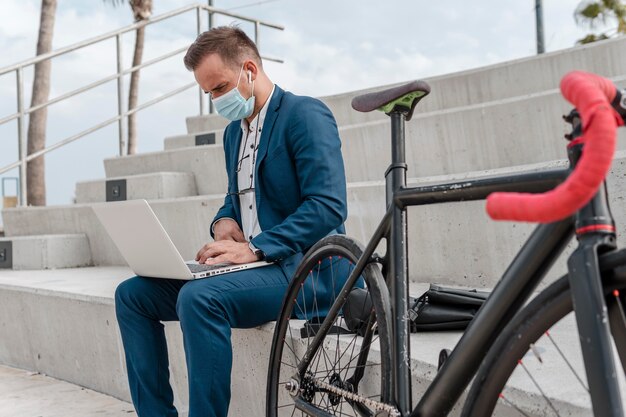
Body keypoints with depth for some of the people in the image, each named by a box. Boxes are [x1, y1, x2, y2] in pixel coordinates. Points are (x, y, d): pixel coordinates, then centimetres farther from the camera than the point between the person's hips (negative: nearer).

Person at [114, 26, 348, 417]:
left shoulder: (306, 114, -9)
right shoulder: (234, 131, 17)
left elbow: (329, 205, -20)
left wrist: (254, 248, -25)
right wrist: (224, 222, 2)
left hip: (300, 266, -8)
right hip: (252, 263, 9)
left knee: (199, 297, -34)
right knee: (132, 294, -1)